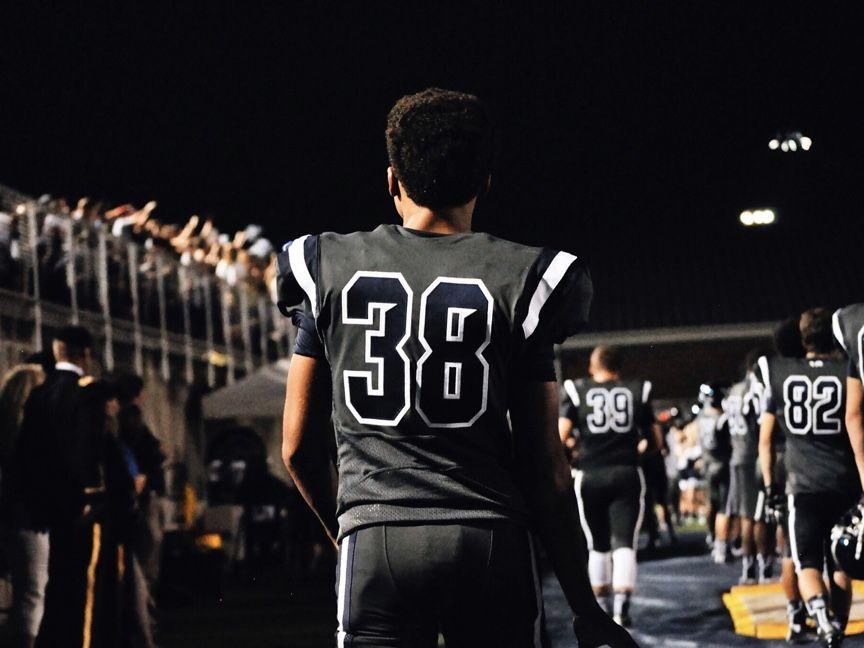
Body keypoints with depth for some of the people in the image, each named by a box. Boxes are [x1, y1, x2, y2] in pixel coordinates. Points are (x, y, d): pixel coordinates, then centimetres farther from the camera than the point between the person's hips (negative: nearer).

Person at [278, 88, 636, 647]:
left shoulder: (329, 268, 5)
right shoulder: (519, 281, 1)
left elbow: (300, 446, 10)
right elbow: (545, 469, 0)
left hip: (374, 540, 1)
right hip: (491, 540, 0)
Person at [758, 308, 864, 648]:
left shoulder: (780, 376, 4)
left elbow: (765, 440, 8)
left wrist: (769, 484, 17)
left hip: (803, 484, 0)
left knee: (807, 563, 1)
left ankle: (820, 613, -26)